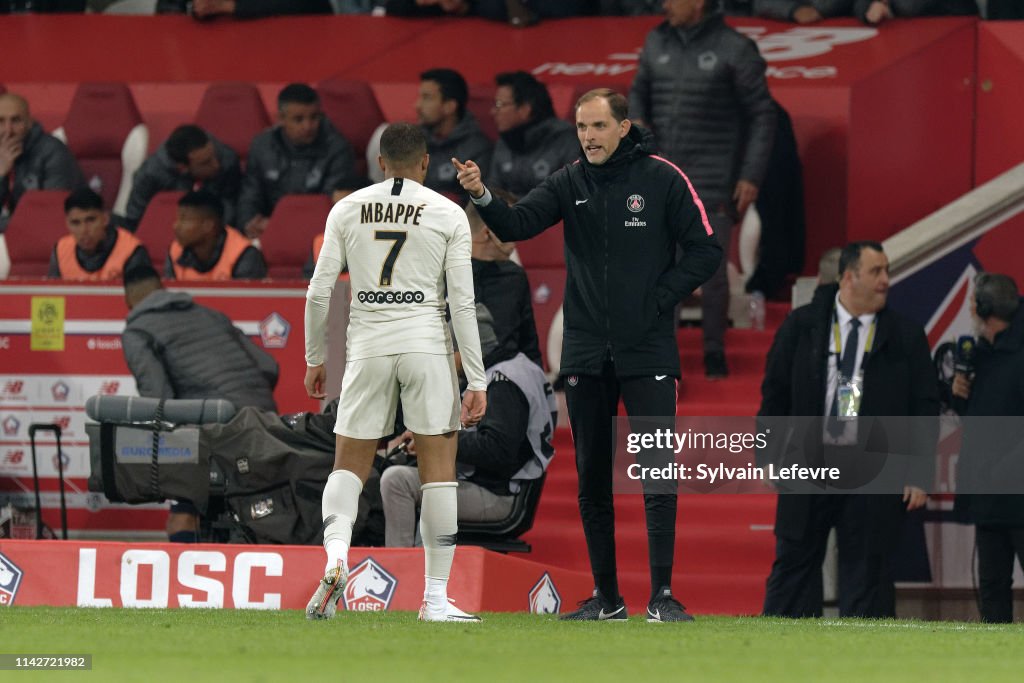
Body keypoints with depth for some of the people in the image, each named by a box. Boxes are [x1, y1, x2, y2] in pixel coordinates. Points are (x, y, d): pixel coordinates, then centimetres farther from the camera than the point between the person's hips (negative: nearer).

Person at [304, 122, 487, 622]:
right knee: (439, 469, 4)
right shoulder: (448, 214, 1)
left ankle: (336, 556, -17)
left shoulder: (347, 210, 5)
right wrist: (477, 382, -2)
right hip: (426, 343, -2)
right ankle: (436, 597, 0)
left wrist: (315, 359, 17)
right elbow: (463, 302, -3)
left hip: (367, 346, 2)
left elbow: (319, 292, 4)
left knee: (350, 465, 11)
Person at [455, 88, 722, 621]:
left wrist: (658, 300, -8)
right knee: (591, 478, 7)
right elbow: (517, 225, -10)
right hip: (585, 353, 4)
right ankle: (606, 597, 15)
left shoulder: (662, 179, -2)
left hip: (647, 352, -3)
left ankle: (662, 595, -8)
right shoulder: (570, 183, 5)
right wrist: (482, 197, -29)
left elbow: (706, 251, 0)